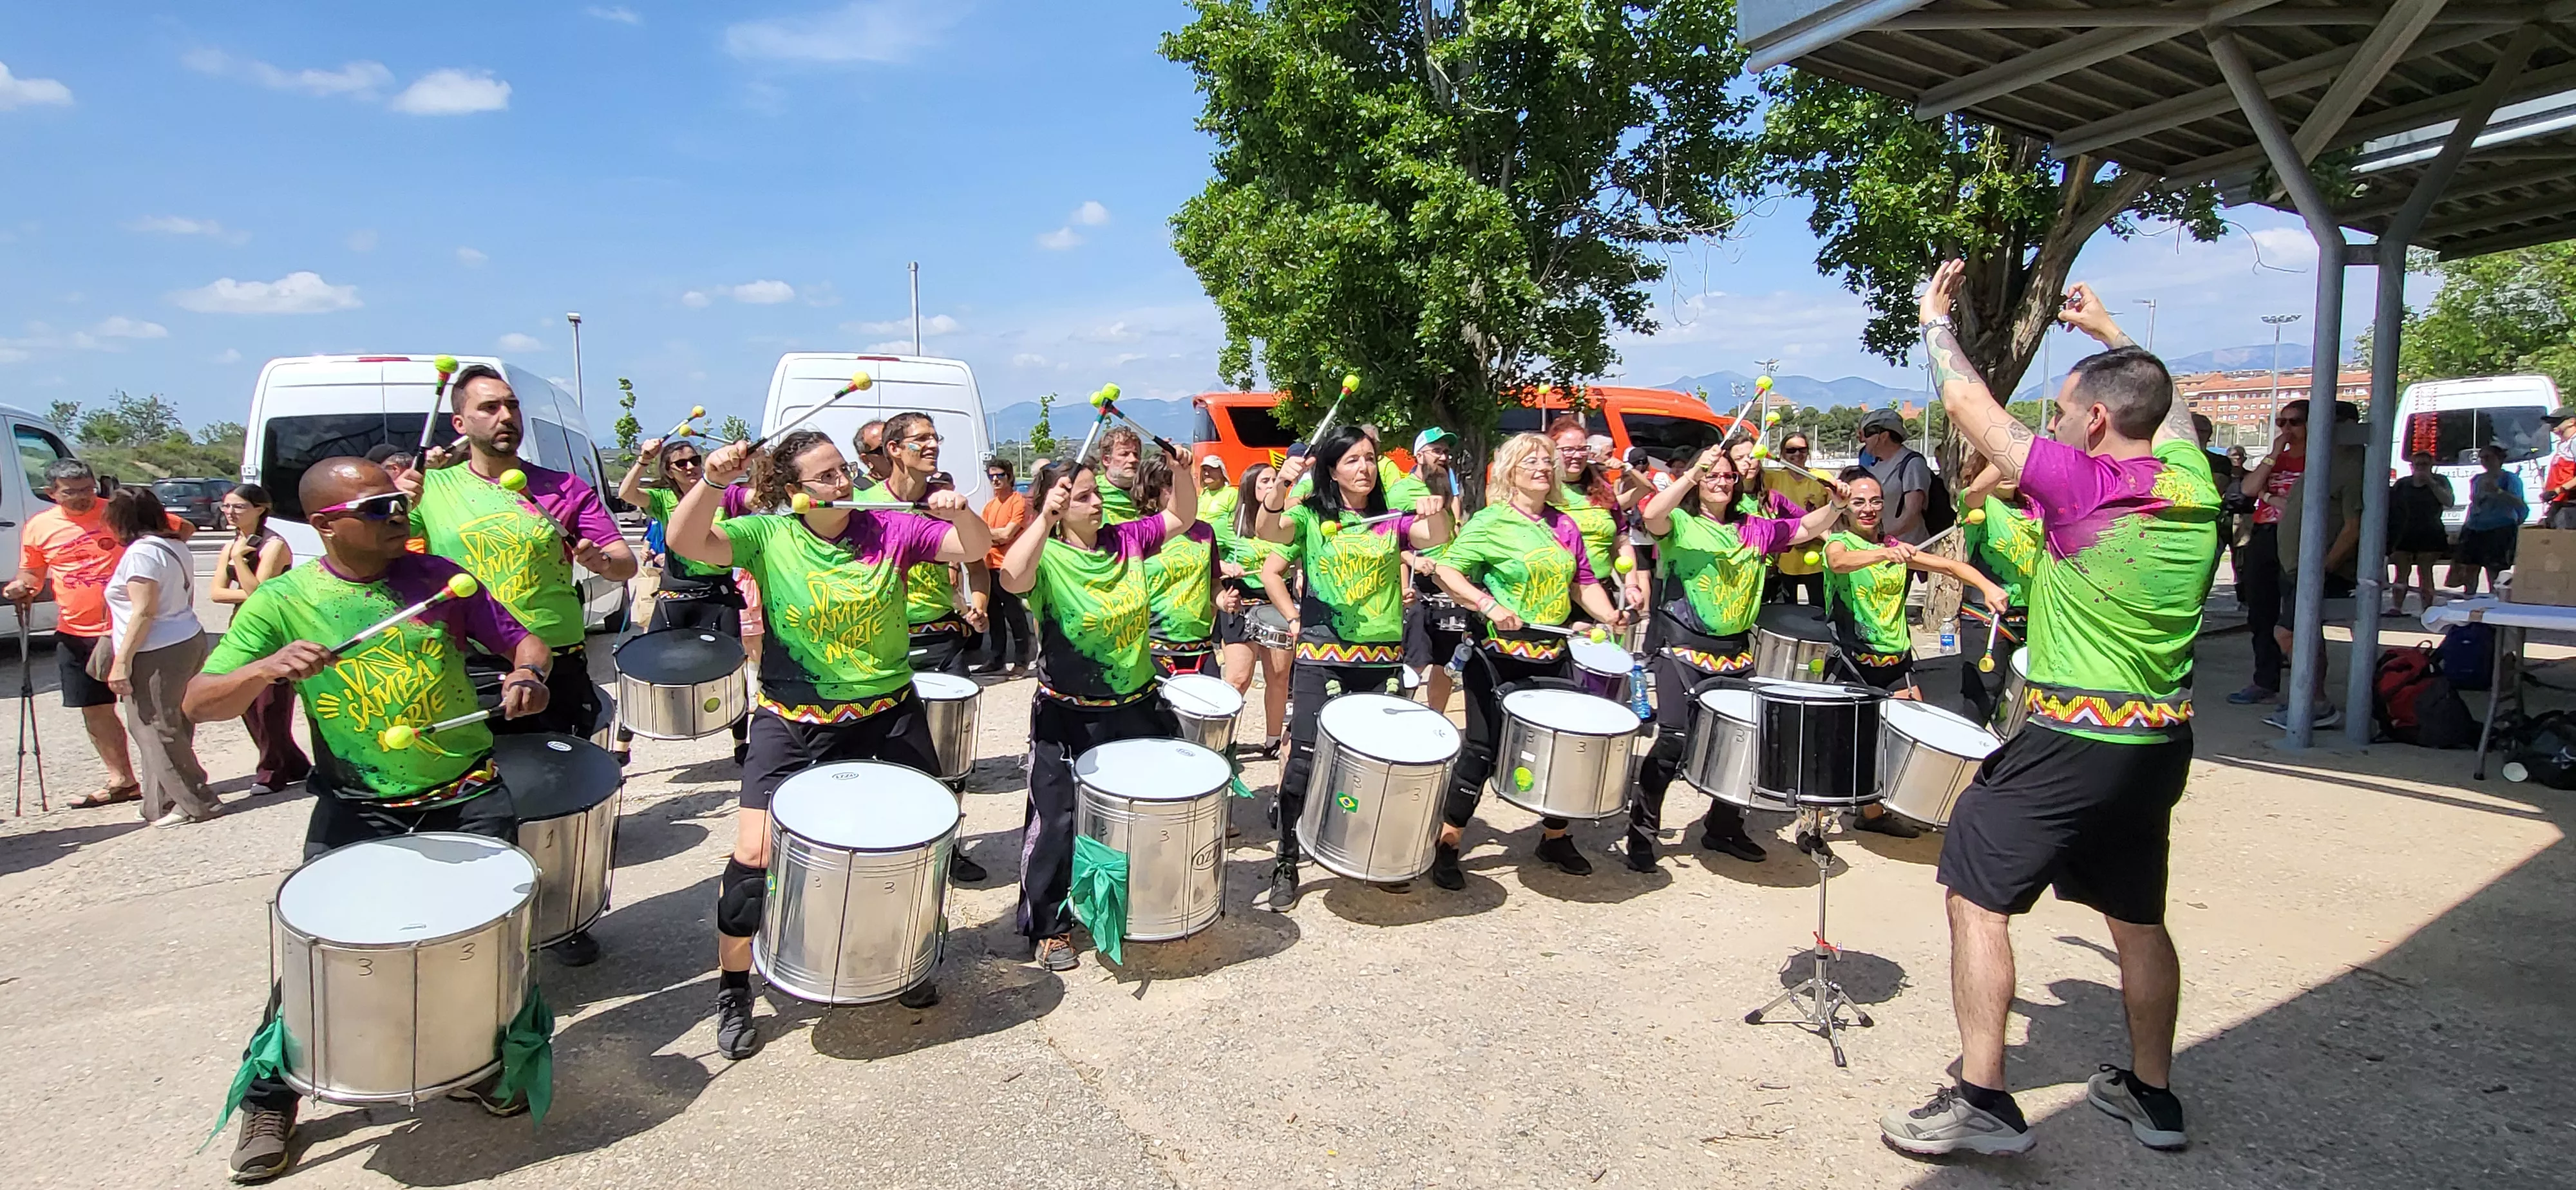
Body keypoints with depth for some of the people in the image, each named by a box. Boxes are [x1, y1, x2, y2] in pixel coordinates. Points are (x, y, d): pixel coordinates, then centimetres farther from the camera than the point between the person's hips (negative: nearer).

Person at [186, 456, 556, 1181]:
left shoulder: (437, 578, 2)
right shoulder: (283, 601, -2)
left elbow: (521, 638, 10)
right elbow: (198, 705, -5)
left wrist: (528, 673, -13)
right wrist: (268, 668, -25)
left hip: (468, 795, 1)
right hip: (358, 807, -1)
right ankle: (269, 1098, 18)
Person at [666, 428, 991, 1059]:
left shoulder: (889, 527, -5)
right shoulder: (768, 536, -8)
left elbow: (976, 548, -8)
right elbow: (686, 542, -20)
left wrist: (960, 512, -28)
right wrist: (713, 482, -34)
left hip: (887, 716, 2)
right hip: (791, 723, -2)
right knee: (754, 853, -8)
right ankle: (733, 992, 15)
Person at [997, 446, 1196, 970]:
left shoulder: (1125, 539, -1)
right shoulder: (1047, 557, -16)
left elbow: (1181, 517, 8)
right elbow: (1012, 578, -38)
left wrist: (1180, 472, -9)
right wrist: (1045, 519, -39)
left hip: (1137, 707, 6)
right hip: (1068, 717, -5)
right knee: (1057, 820, 3)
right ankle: (1048, 926, 21)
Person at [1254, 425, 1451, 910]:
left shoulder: (1392, 519, 7)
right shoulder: (1310, 517, 0)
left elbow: (1436, 538, -11)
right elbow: (1266, 531, -17)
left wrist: (1437, 513, -29)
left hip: (1383, 658, 3)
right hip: (1320, 658, -3)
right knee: (1305, 760, -5)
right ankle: (1286, 864, 8)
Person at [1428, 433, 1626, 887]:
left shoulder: (1565, 525, 11)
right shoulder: (1489, 523, -8)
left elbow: (1584, 582, 15)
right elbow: (1447, 572, -14)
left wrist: (1608, 614, -2)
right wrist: (1488, 604, -25)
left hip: (1554, 654, 6)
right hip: (1500, 657, -6)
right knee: (1482, 748, -2)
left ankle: (1556, 838, 33)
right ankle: (1447, 845, 11)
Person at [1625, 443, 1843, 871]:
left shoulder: (1753, 529, 13)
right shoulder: (1680, 524, -2)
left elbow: (1807, 529, 13)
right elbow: (1652, 515, -23)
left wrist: (1835, 506, -6)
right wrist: (1693, 472, -29)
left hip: (1735, 653, 6)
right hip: (1682, 650, -6)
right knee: (1674, 739, -12)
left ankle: (1724, 827, 29)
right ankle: (1642, 831, 1)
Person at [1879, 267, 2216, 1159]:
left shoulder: (2080, 483, -15)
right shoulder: (2193, 486, 2)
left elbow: (1968, 403, -7)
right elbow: (2166, 408, 25)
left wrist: (1935, 319, 9)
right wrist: (2110, 334, 37)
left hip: (2070, 743, -8)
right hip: (2161, 744, 8)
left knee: (1976, 898, 0)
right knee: (2137, 915, 21)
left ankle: (1983, 1101, 0)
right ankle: (2152, 1094, 34)